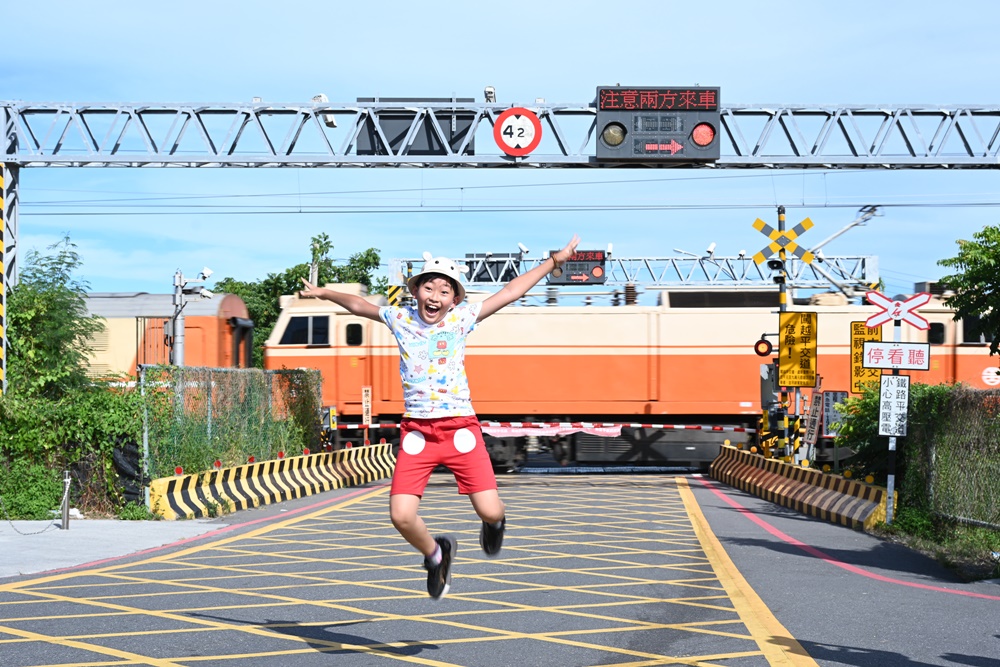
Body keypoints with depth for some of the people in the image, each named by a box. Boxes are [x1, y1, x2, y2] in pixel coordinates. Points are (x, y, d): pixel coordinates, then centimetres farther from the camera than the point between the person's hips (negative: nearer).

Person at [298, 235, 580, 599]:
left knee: (490, 512, -9)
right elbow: (359, 305, 22)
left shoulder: (462, 317, 1)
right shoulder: (400, 318, 4)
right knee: (401, 516, -12)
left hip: (461, 429, -1)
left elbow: (510, 292, 7)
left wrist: (554, 261, 8)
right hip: (416, 431, 1)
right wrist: (325, 293, 17)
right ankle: (435, 555, 21)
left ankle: (494, 524, 32)